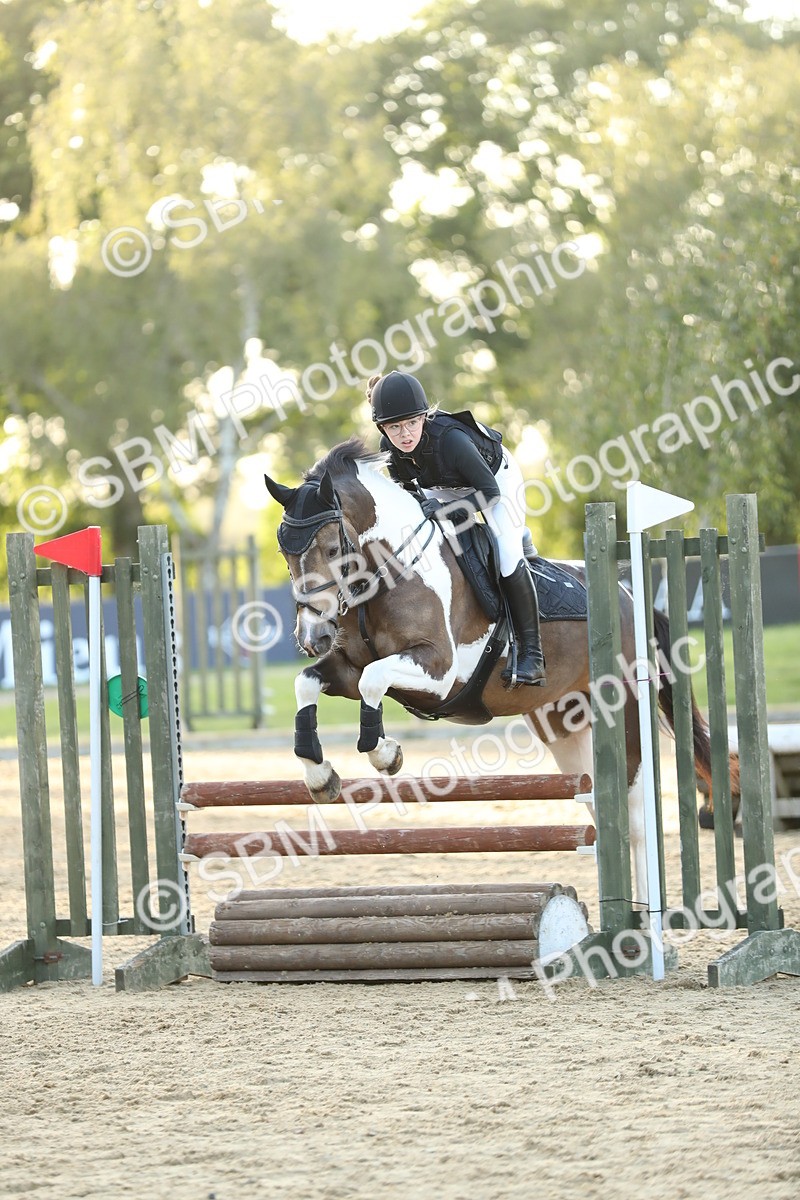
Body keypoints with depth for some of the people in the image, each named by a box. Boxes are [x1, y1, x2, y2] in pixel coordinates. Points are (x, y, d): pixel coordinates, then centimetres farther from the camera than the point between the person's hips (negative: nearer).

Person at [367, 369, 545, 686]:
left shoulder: (449, 438, -43)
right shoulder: (389, 448, -26)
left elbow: (490, 492, -36)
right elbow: (404, 486, -4)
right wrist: (418, 504, -24)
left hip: (496, 476, -6)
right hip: (447, 486, 6)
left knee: (508, 557, -18)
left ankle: (531, 654, -10)